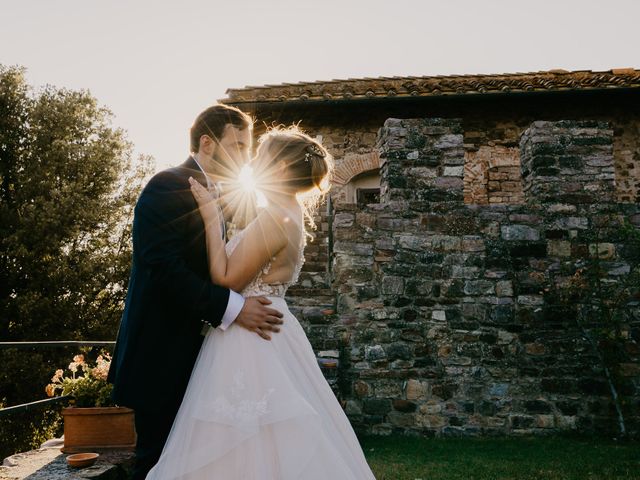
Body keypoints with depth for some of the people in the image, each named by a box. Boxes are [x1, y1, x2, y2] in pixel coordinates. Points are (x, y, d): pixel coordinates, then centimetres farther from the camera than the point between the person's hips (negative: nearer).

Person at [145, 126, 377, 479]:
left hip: (251, 340, -10)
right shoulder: (287, 215, 12)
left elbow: (226, 280, -18)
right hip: (265, 333, 10)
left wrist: (211, 218, -12)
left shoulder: (275, 216, -18)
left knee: (250, 448, -1)